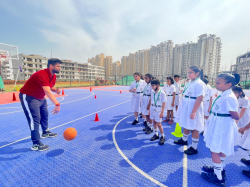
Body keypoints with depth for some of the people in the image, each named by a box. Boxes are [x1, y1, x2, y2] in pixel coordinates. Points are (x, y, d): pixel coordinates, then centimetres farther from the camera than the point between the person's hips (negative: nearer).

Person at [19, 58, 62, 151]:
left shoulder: (54, 76, -3)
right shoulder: (42, 75, -33)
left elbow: (51, 87, 11)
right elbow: (48, 92, -47)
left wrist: (56, 90, -13)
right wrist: (57, 104, -56)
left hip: (40, 97, 10)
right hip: (28, 97, -9)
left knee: (45, 115, 19)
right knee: (35, 118, -14)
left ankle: (45, 133, 40)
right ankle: (36, 144, -7)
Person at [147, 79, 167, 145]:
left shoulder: (162, 93, -14)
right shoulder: (152, 92, 2)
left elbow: (163, 103, -12)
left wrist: (162, 112, -13)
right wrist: (149, 109, 10)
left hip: (158, 110, -5)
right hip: (152, 109, 6)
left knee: (158, 124, 0)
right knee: (154, 122, 15)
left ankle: (162, 136, 20)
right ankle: (156, 134, 33)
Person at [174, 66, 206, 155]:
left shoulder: (199, 84, -17)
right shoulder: (189, 83, 9)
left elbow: (199, 99, -22)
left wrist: (193, 112, -24)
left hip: (193, 108, -8)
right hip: (186, 108, 8)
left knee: (194, 128, 5)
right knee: (186, 125, 23)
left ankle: (194, 148, 22)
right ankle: (184, 140, 44)